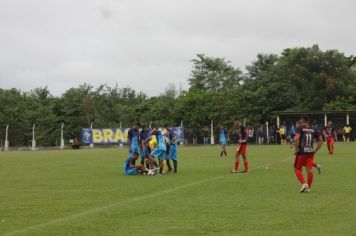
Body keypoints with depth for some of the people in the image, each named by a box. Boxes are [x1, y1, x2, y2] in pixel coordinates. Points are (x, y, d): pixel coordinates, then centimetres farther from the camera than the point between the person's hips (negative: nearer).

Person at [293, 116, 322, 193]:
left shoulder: (300, 128, -3)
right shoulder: (313, 130, 11)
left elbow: (296, 138, -20)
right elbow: (320, 140, 10)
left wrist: (296, 149, -11)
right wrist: (315, 151, 15)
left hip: (301, 152, -4)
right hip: (310, 152, 4)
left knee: (297, 169, 7)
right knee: (309, 170, 5)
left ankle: (304, 184, -9)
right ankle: (309, 187, 8)